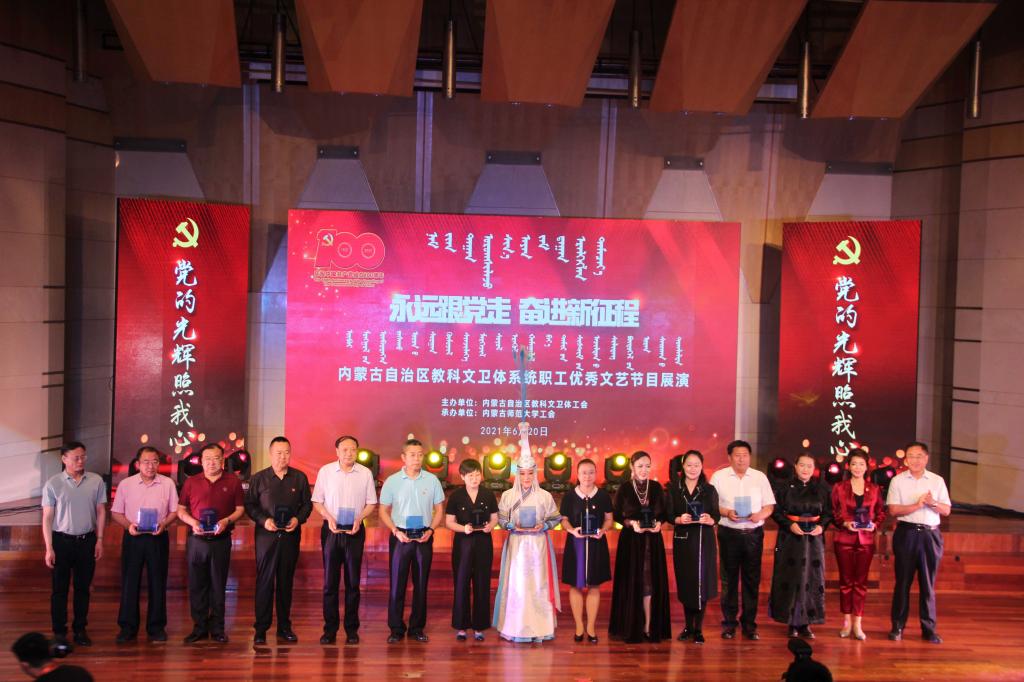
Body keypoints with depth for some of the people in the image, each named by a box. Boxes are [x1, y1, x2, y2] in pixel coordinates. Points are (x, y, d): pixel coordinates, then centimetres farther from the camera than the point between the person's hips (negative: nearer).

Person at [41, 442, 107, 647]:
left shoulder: (96, 481, 0)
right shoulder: (53, 484, -5)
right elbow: (47, 517, -4)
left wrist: (99, 540, 4)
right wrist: (49, 548, -7)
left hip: (87, 540, 2)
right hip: (62, 540, -2)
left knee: (83, 588, 10)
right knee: (60, 589, 5)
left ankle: (80, 629, 21)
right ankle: (59, 632, 14)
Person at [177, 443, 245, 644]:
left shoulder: (233, 481, 4)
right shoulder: (191, 482, 7)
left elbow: (240, 509, 5)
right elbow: (181, 510, 10)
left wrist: (227, 521, -12)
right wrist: (192, 522, -9)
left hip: (221, 540, -1)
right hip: (196, 540, 1)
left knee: (218, 585, 4)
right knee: (197, 585, 5)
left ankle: (217, 628, 12)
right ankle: (199, 628, 15)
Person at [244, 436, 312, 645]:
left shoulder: (299, 478, 7)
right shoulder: (258, 478, 3)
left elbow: (307, 504, 10)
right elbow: (249, 505, 4)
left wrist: (298, 519, -8)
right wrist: (263, 520, -12)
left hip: (291, 535, 2)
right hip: (266, 535, -1)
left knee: (286, 581, 7)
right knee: (264, 581, -1)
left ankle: (284, 627, 15)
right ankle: (261, 628, 5)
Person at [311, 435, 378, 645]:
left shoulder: (365, 473, 1)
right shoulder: (325, 471, 0)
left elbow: (371, 503, 6)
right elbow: (317, 502, 3)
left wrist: (359, 518, -11)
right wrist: (329, 517, -13)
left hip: (354, 531, 0)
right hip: (331, 530, 0)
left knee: (353, 581, 5)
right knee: (330, 580, 3)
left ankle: (352, 629, 13)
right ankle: (330, 628, 11)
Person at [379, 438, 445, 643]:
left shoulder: (432, 480, 2)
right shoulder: (392, 481, -1)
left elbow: (439, 509, 8)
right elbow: (384, 511, 4)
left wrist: (430, 530, -6)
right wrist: (396, 531, -9)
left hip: (424, 537, 1)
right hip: (400, 537, -1)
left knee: (421, 584, 7)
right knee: (397, 583, 0)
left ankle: (417, 628, 17)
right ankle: (396, 629, 10)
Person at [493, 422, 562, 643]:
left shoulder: (545, 496, 2)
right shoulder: (508, 495, 4)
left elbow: (555, 518, 8)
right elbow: (501, 519, 7)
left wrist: (543, 526, -9)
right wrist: (514, 527, -10)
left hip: (538, 544, 0)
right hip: (516, 543, 0)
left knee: (538, 583, -1)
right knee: (516, 583, -2)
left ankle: (538, 628, 6)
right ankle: (515, 629, 5)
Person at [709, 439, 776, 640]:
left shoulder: (760, 477, 8)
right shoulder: (719, 477, 3)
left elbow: (769, 506, 7)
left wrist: (760, 514, -13)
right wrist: (727, 513, -16)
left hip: (754, 533, 2)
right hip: (729, 533, -1)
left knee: (752, 580, 4)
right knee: (729, 580, 3)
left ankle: (749, 624, 13)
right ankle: (729, 624, 11)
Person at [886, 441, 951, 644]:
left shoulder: (937, 481, 9)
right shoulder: (898, 481, 3)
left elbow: (947, 511, 6)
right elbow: (893, 510, -5)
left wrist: (932, 503, -13)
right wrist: (917, 505, -15)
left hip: (930, 534, 2)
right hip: (906, 533, -1)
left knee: (928, 584, 5)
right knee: (903, 582, 2)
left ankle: (929, 629, 12)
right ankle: (897, 627, 9)